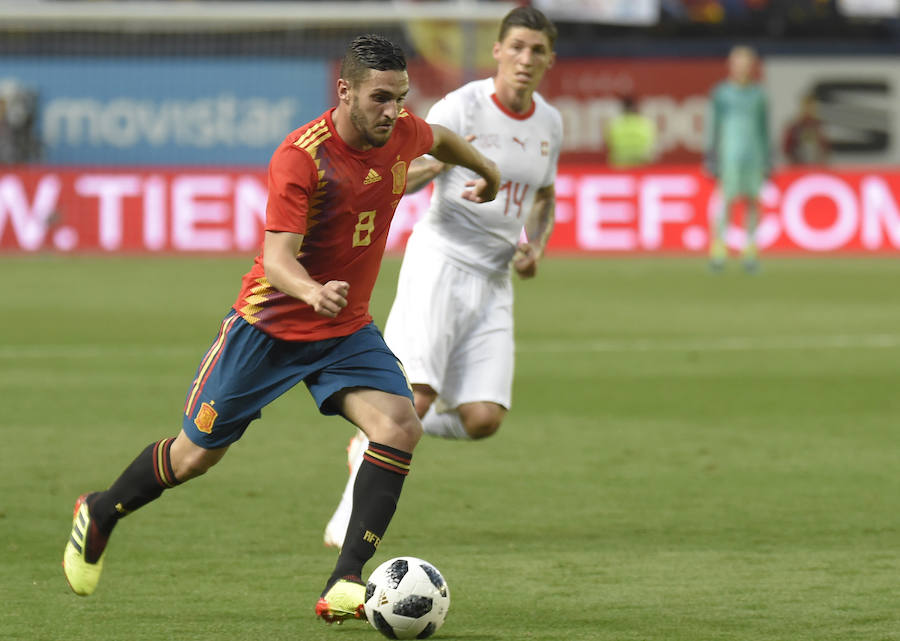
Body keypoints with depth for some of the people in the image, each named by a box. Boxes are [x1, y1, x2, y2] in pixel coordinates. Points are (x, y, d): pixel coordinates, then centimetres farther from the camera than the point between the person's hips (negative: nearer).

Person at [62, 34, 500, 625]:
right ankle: (100, 515, 36)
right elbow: (276, 261, -34)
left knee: (401, 426, -21)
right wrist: (311, 291, -55)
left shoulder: (402, 134, -7)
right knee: (196, 455, 6)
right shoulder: (301, 156, -26)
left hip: (346, 330, 5)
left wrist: (485, 169, 37)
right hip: (270, 325, -5)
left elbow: (440, 139, 20)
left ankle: (344, 586, -20)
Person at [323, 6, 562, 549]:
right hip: (440, 262, -5)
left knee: (483, 419, -8)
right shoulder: (462, 107, -8)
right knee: (416, 396, -21)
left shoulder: (549, 124, 9)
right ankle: (355, 508, -5)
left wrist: (536, 249, 7)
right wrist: (432, 165, -32)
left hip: (494, 281, 5)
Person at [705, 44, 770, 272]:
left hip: (754, 155, 3)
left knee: (753, 201, 1)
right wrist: (711, 158, -1)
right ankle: (718, 248, -7)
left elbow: (764, 128, 16)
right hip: (730, 153, -3)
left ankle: (750, 250, 7)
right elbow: (713, 127, 4)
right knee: (727, 200, -10)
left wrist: (768, 160, 12)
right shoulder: (721, 93, 3)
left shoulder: (758, 94, 12)